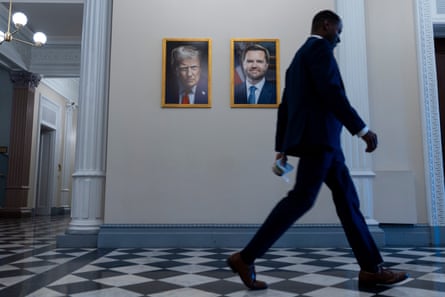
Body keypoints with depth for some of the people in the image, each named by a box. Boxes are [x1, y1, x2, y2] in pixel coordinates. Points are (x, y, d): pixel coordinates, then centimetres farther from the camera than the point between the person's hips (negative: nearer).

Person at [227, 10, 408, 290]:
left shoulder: (299, 57, 26)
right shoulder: (319, 47, -2)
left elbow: (284, 107, 21)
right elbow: (331, 92, -17)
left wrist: (281, 148, 21)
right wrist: (362, 129, -15)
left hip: (323, 139, 11)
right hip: (318, 136, -11)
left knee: (347, 199, 8)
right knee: (301, 199, -14)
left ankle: (371, 268, 12)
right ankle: (246, 258, -11)